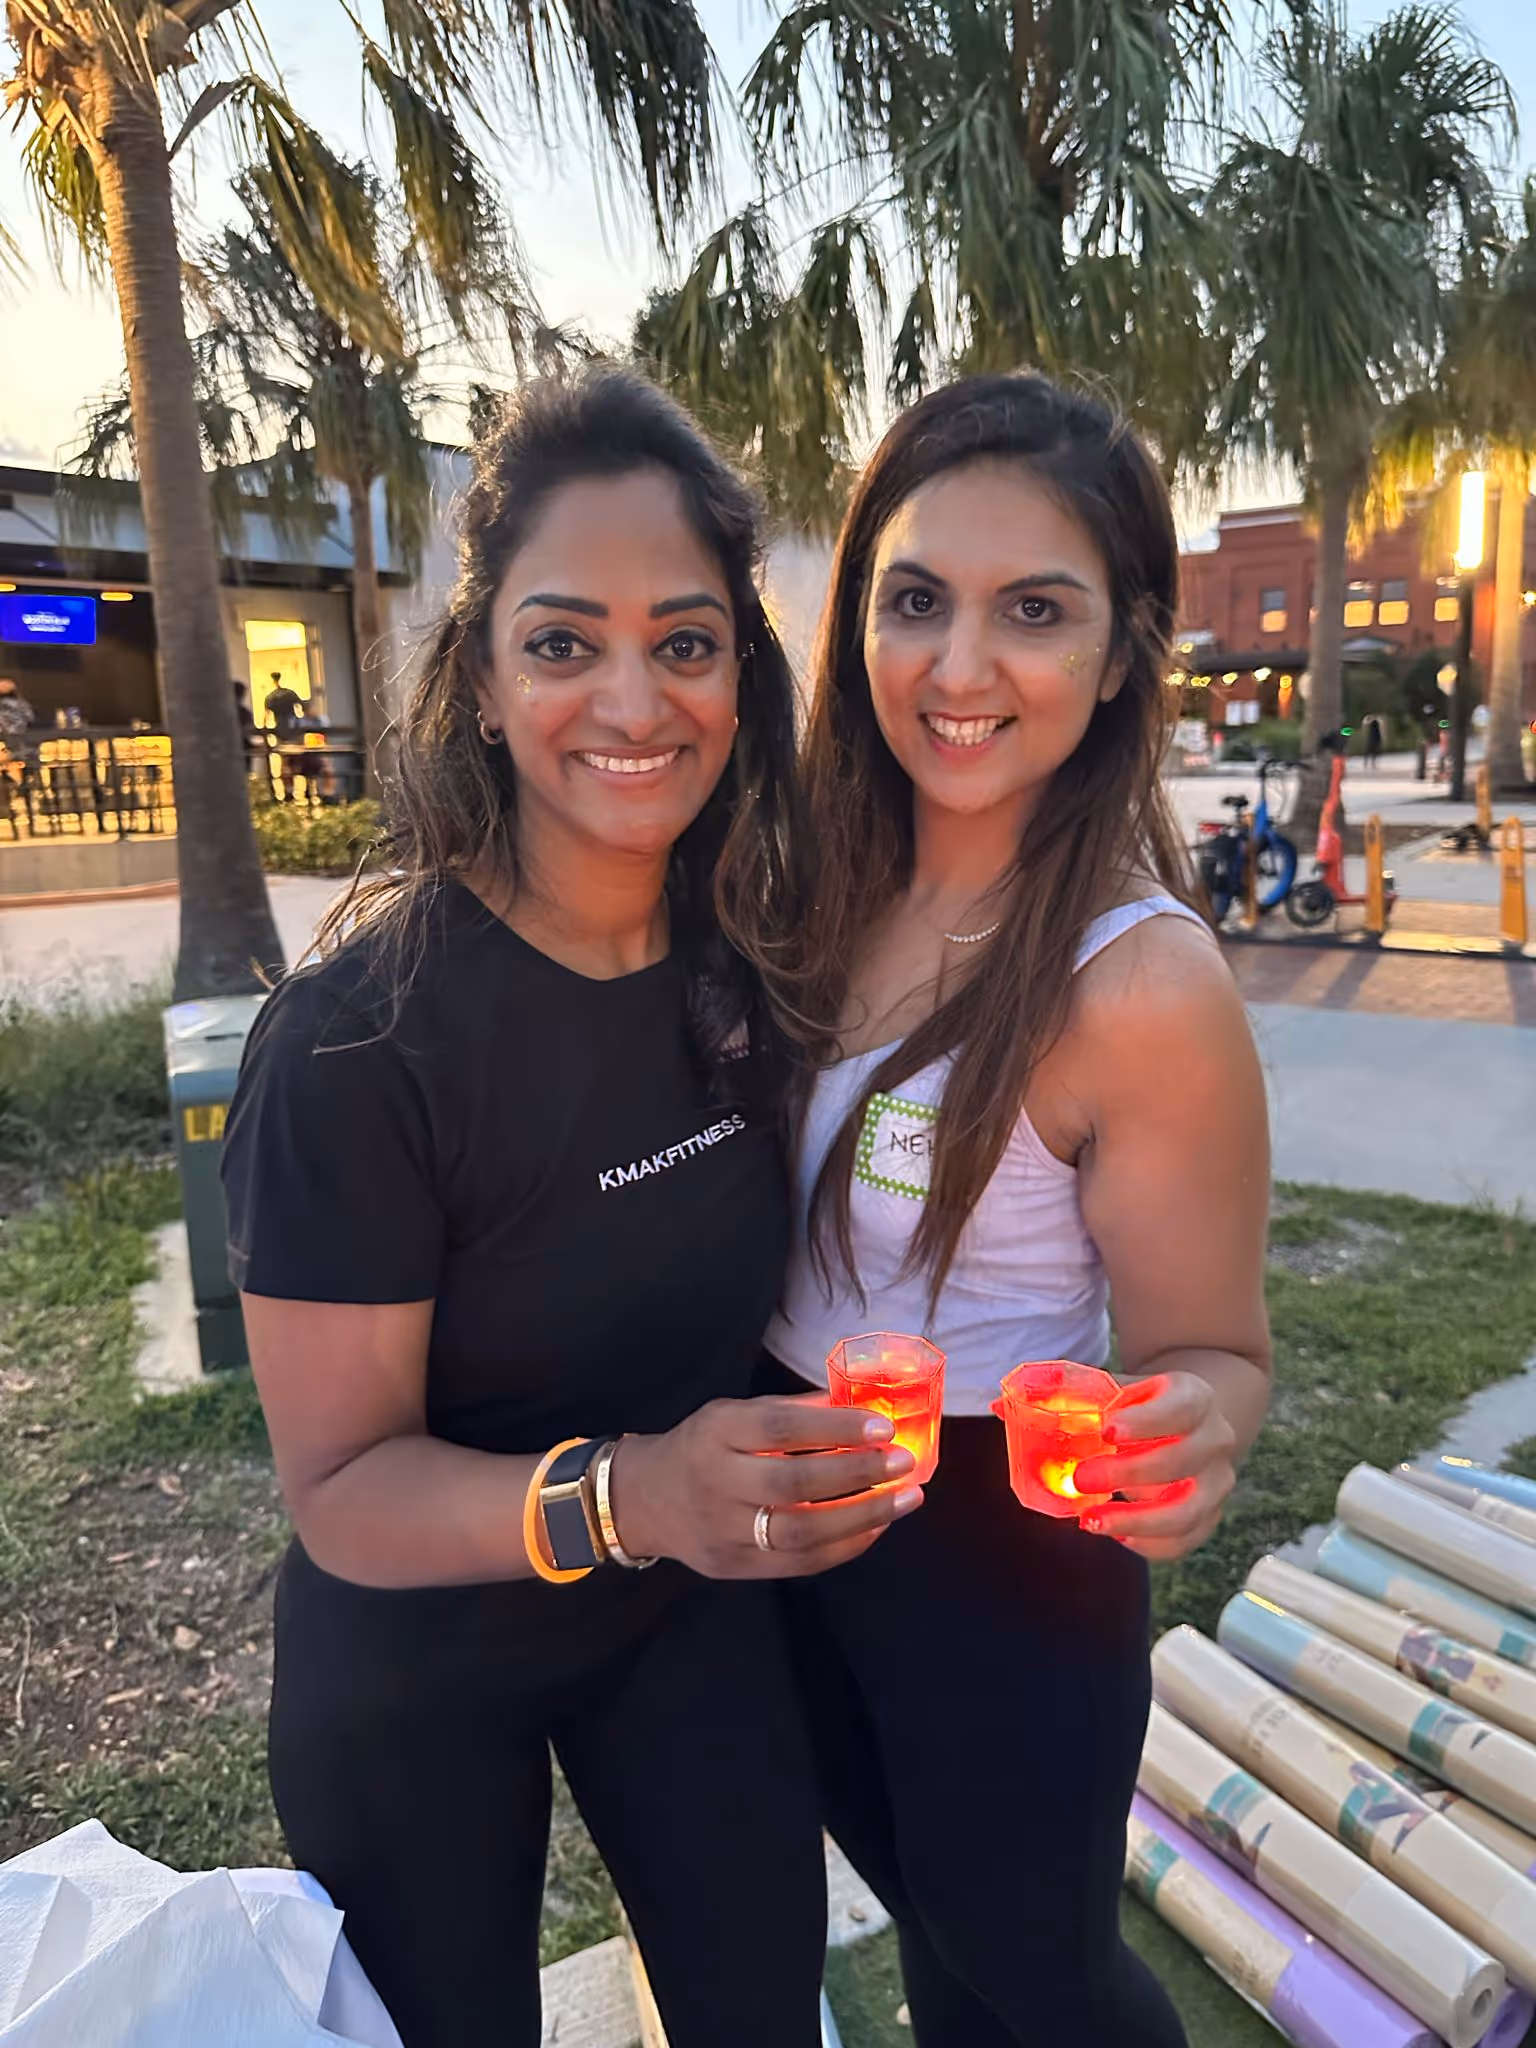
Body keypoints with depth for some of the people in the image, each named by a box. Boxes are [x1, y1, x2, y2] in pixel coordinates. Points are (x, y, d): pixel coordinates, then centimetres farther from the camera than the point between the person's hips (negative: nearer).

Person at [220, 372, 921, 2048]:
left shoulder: (739, 965, -12)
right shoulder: (361, 1036, -29)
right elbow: (341, 1487, -24)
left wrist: (724, 1479, -10)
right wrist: (621, 1497, -40)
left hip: (691, 1606, 4)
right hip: (420, 1665, -3)